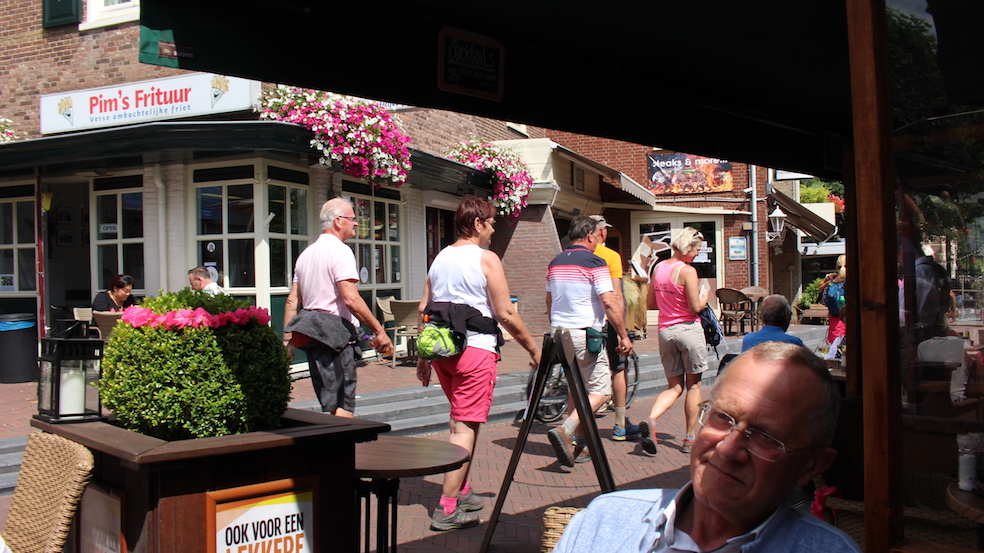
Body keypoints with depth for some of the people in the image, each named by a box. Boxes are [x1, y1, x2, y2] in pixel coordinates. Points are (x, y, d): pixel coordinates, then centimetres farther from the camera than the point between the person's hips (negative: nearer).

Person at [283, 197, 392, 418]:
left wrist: (287, 339, 17)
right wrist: (379, 331, -14)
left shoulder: (306, 253, 17)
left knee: (329, 404, 15)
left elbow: (292, 300, 16)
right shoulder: (340, 251, -10)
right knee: (343, 407, -9)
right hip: (335, 333, -9)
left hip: (312, 332, 9)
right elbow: (351, 299, -19)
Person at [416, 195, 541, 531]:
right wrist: (533, 350, 0)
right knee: (466, 428, -4)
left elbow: (424, 309, 13)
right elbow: (506, 314, -10)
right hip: (475, 349, -7)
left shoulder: (440, 258, 13)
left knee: (461, 421, 21)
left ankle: (462, 491, 27)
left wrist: (422, 357, 19)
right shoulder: (486, 259, -6)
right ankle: (447, 510, -5)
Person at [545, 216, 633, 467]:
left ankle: (575, 446, 18)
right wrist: (624, 336, -9)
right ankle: (565, 430, -20)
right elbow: (609, 303, -16)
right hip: (586, 334, -8)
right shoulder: (594, 263, -11)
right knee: (600, 390, -3)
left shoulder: (555, 263, 11)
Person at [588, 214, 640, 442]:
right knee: (619, 370, 9)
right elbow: (616, 296, -13)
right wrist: (622, 330, -11)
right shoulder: (611, 256, -8)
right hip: (607, 319, -4)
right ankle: (621, 426, 14)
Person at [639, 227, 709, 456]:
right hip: (688, 330, -6)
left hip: (665, 331, 6)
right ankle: (690, 439, 14)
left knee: (674, 386, 12)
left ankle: (651, 420, -14)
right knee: (693, 385, 10)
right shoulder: (687, 270, -13)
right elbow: (695, 307, -15)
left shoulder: (659, 267, 7)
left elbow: (651, 303, 12)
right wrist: (704, 297, 4)